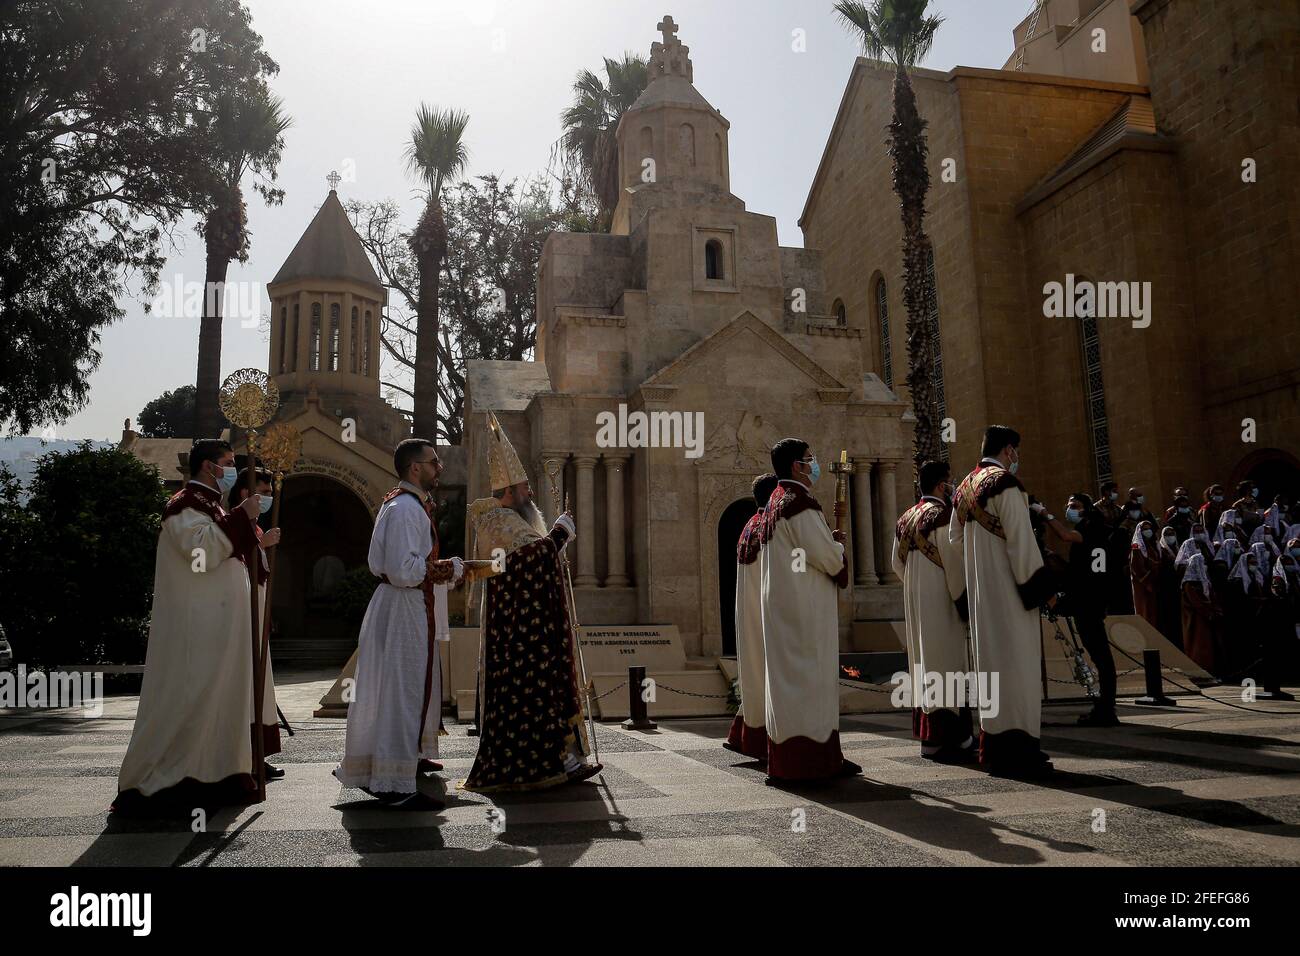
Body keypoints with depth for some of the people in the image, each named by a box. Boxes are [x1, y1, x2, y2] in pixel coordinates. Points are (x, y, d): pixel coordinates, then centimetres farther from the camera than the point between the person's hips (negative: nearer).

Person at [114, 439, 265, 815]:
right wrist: (240, 517, -20)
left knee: (217, 700, 10)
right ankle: (153, 783, 1)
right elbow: (202, 551, -25)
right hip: (194, 628, -10)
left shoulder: (210, 506, 18)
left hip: (219, 626, 10)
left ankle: (210, 777, 16)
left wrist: (246, 522, 12)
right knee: (185, 700, -7)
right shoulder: (185, 505, -10)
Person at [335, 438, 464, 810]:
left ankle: (409, 755, 41)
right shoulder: (404, 508, -20)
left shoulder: (411, 504, 14)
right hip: (405, 611, -11)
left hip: (413, 610, 11)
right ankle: (396, 786, 1)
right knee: (404, 692, -6)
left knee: (416, 686, 24)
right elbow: (403, 570, -28)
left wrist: (448, 570, 10)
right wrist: (449, 568, -15)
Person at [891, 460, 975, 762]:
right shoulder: (943, 514, -13)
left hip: (914, 602, 8)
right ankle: (947, 740, -5)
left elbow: (896, 562, 14)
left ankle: (928, 736, 17)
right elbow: (953, 564, -17)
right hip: (941, 601, -8)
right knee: (946, 666, -6)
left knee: (924, 664, 12)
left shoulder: (906, 518, 11)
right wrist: (964, 602, -11)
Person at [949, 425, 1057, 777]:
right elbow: (1020, 540, -17)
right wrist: (1041, 585, -12)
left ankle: (992, 743, 18)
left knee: (990, 658, 12)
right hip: (1008, 589, -8)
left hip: (979, 592, 8)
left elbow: (955, 539, 15)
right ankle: (1016, 749, -4)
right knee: (1015, 660, -5)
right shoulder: (1005, 483, -12)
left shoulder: (964, 488, 13)